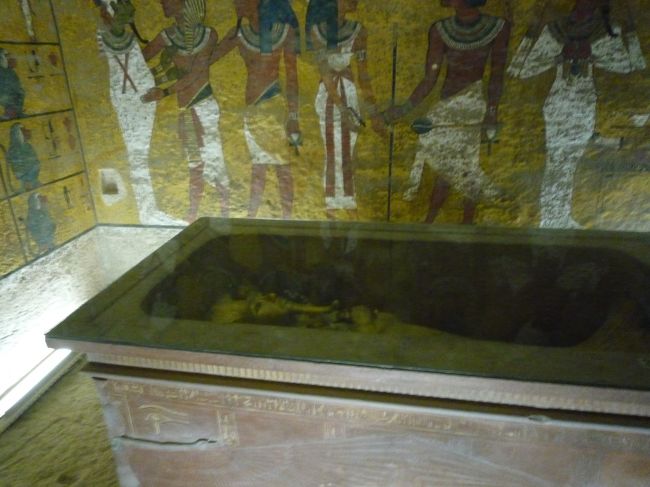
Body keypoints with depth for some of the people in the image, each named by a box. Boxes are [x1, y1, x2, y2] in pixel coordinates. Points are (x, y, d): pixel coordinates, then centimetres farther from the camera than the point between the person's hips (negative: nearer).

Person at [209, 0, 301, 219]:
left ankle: (287, 218, 7)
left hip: (274, 103, -3)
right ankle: (251, 217, 19)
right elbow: (208, 59, 8)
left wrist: (293, 116, -8)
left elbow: (292, 76, -3)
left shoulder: (284, 30, -1)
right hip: (251, 107, 4)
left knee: (282, 166, -2)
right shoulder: (238, 32, 8)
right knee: (257, 166, 9)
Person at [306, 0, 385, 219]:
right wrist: (342, 108, -19)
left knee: (347, 155, 2)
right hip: (326, 96, -2)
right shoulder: (317, 29, -7)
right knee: (332, 154, -1)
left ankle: (348, 206, 9)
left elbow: (363, 74, 1)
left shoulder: (358, 31, 0)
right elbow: (325, 72, -12)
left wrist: (373, 112, -3)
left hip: (349, 93, 2)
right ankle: (331, 207, 8)